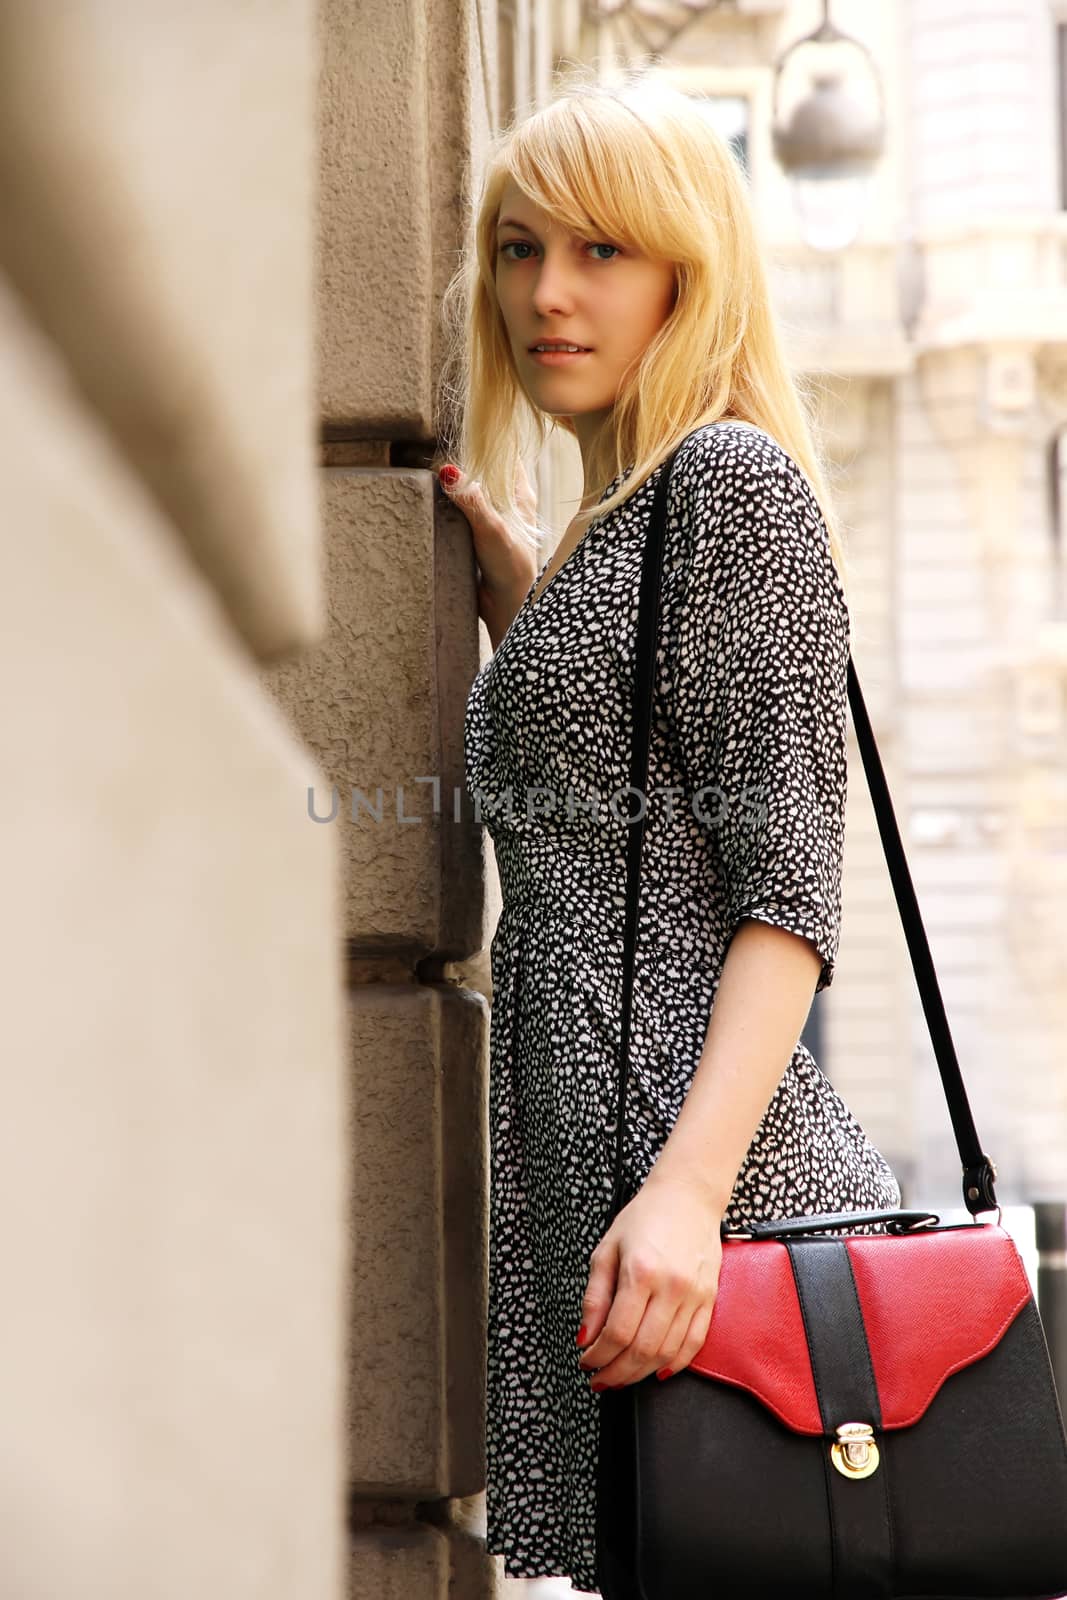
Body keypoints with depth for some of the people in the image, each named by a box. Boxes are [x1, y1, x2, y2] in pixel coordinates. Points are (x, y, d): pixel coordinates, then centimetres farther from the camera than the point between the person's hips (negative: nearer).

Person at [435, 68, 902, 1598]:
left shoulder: (735, 480, -7)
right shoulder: (607, 528, 21)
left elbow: (788, 884, -14)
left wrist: (689, 1185, -24)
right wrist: (513, 593, 19)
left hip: (691, 1134, -9)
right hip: (575, 1153, 9)